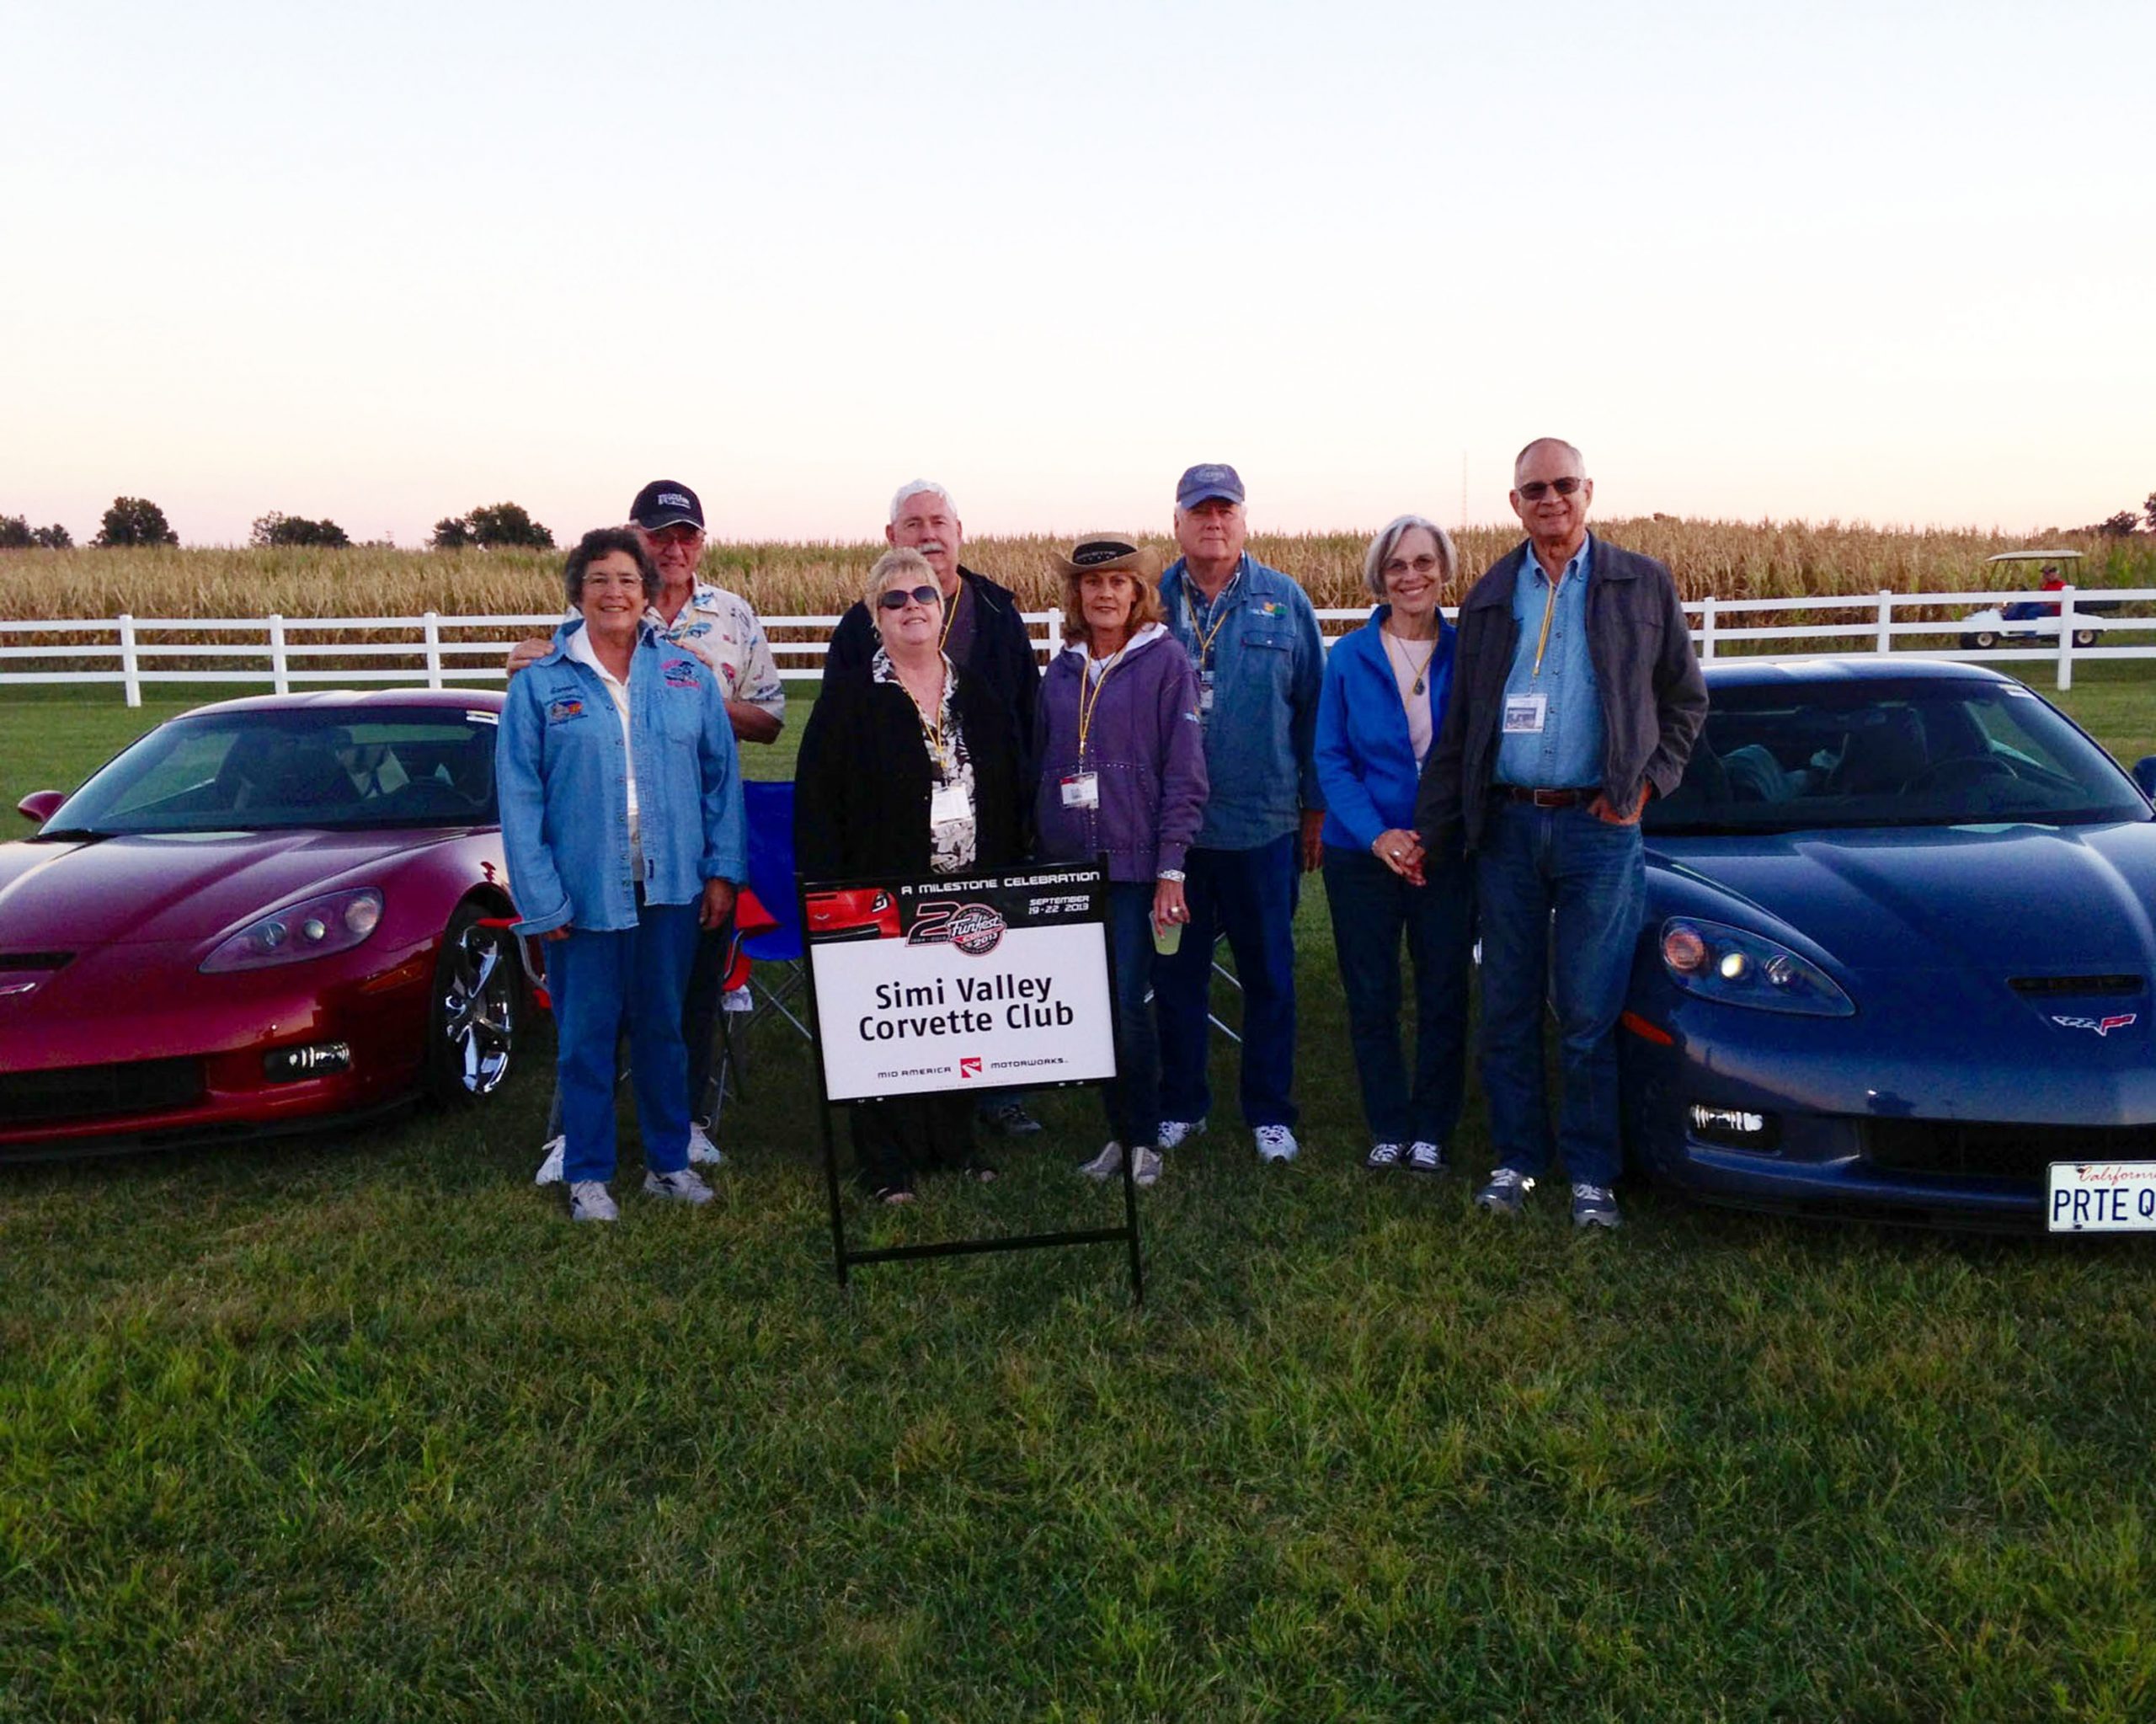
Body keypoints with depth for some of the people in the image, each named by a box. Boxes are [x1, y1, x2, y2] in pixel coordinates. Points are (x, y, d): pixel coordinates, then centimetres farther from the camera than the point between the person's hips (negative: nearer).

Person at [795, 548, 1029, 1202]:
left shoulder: (979, 694, 10)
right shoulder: (848, 694, -2)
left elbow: (1013, 793, 12)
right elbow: (815, 799, -6)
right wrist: (829, 892, -12)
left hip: (972, 896, 4)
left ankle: (956, 1143, 26)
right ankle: (888, 1162, 13)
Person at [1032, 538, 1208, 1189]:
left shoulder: (1166, 662, -3)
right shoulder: (1062, 671, 11)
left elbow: (1184, 773, -7)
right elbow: (1040, 764, 15)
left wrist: (1170, 870, -12)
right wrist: (1040, 858, 9)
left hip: (1134, 865, -5)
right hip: (1066, 866, 5)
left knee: (1125, 1007, -6)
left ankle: (1143, 1140, 11)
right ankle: (1120, 1131, 22)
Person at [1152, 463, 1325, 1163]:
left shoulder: (1285, 601, 2)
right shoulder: (1152, 602, 3)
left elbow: (1312, 707, 3)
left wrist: (1316, 806, 2)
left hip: (1263, 823, 0)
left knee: (1269, 975, 9)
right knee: (1175, 974, 11)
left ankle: (1269, 1112, 22)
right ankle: (1181, 1105, 26)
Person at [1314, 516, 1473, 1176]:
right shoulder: (1349, 657, -1)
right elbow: (1330, 758, -1)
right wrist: (1377, 834, -13)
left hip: (1446, 854, 0)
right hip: (1364, 852, 0)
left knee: (1444, 994, 6)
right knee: (1371, 997, 7)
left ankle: (1431, 1130, 21)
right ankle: (1388, 1129, 22)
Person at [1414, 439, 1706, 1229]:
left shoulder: (1643, 584, 5)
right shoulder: (1491, 594, 11)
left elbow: (1687, 700, 11)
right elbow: (1459, 723, 11)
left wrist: (1646, 780, -3)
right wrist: (1431, 828, 7)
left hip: (1598, 825, -2)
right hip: (1505, 825, 3)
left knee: (1588, 1013, -1)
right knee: (1508, 1007, 8)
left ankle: (1591, 1174, 12)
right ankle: (1517, 1158, 21)